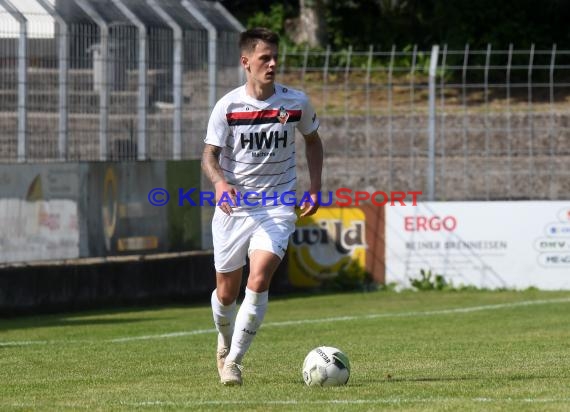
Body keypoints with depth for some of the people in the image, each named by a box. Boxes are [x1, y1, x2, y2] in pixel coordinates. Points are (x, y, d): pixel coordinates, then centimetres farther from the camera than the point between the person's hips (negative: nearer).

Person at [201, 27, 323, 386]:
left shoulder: (296, 102, -3)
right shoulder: (228, 106, -8)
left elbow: (313, 141, 15)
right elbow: (210, 154, -5)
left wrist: (315, 188, 5)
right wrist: (220, 182, -27)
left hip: (277, 207, 0)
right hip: (234, 207, 1)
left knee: (259, 282, -21)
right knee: (227, 293, 10)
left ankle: (234, 361, -12)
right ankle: (225, 344, 42)